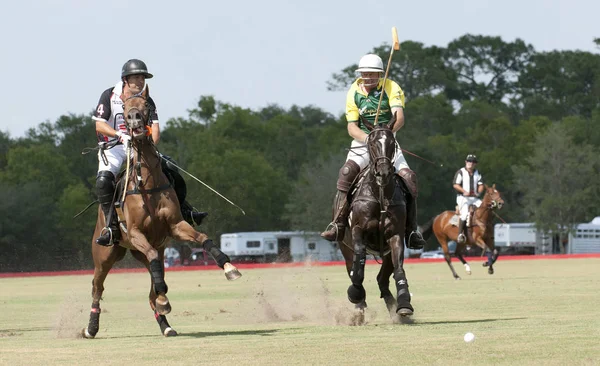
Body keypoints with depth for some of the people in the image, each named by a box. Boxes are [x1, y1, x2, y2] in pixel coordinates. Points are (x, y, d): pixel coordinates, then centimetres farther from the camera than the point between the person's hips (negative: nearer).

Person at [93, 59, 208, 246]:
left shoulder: (146, 101, 4)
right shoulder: (109, 96, -6)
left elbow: (154, 127, -4)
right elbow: (99, 125, -12)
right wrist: (121, 136, -28)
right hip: (112, 147, -4)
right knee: (103, 179, -31)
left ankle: (183, 212, 10)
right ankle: (112, 227, -29)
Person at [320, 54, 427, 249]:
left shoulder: (391, 88, -7)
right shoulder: (354, 92, -2)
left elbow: (399, 117, -20)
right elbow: (352, 126, -3)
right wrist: (367, 138, -25)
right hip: (362, 142, 0)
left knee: (408, 177, -18)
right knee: (347, 171, -28)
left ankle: (411, 231, -7)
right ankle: (338, 224, -29)